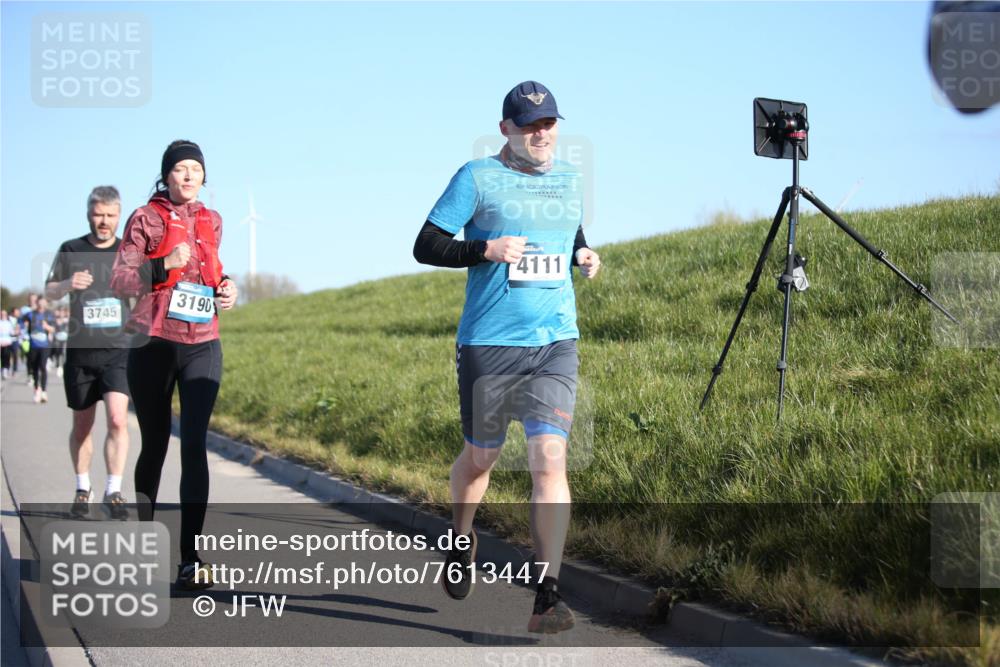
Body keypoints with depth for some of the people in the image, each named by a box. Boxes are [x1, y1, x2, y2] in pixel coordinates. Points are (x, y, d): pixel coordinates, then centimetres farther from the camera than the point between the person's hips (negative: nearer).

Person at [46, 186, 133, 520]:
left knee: (117, 420, -16)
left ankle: (113, 492, -10)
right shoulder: (71, 251, 5)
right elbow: (49, 290, 4)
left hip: (118, 352, -1)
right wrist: (67, 284, -17)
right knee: (82, 425, 10)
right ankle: (82, 489, 25)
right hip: (79, 352, 1)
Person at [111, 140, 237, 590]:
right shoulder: (146, 218, 0)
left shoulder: (211, 221, 12)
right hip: (153, 346, -2)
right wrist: (164, 266, -22)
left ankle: (191, 558, -16)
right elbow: (119, 280, -7)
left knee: (194, 444, -11)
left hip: (202, 346, 2)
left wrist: (224, 286, 7)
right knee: (155, 444, 9)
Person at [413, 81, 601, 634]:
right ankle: (462, 540, 44)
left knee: (549, 458, -12)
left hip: (555, 344, 2)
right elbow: (426, 246, -4)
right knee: (480, 457, 12)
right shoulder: (477, 178, -2)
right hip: (488, 344, -2)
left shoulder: (570, 180, 12)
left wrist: (583, 255, 7)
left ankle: (547, 598, -12)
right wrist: (486, 249, -19)